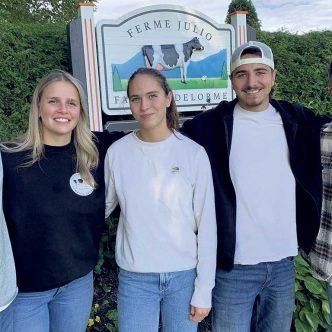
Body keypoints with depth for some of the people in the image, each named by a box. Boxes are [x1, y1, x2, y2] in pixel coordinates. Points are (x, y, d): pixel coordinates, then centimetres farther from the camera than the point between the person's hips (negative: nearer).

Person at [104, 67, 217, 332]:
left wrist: (204, 290, -4)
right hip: (135, 278, 1)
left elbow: (206, 226, -5)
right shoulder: (117, 153, -6)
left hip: (184, 275, 0)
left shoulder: (194, 153, -9)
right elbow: (102, 207, 6)